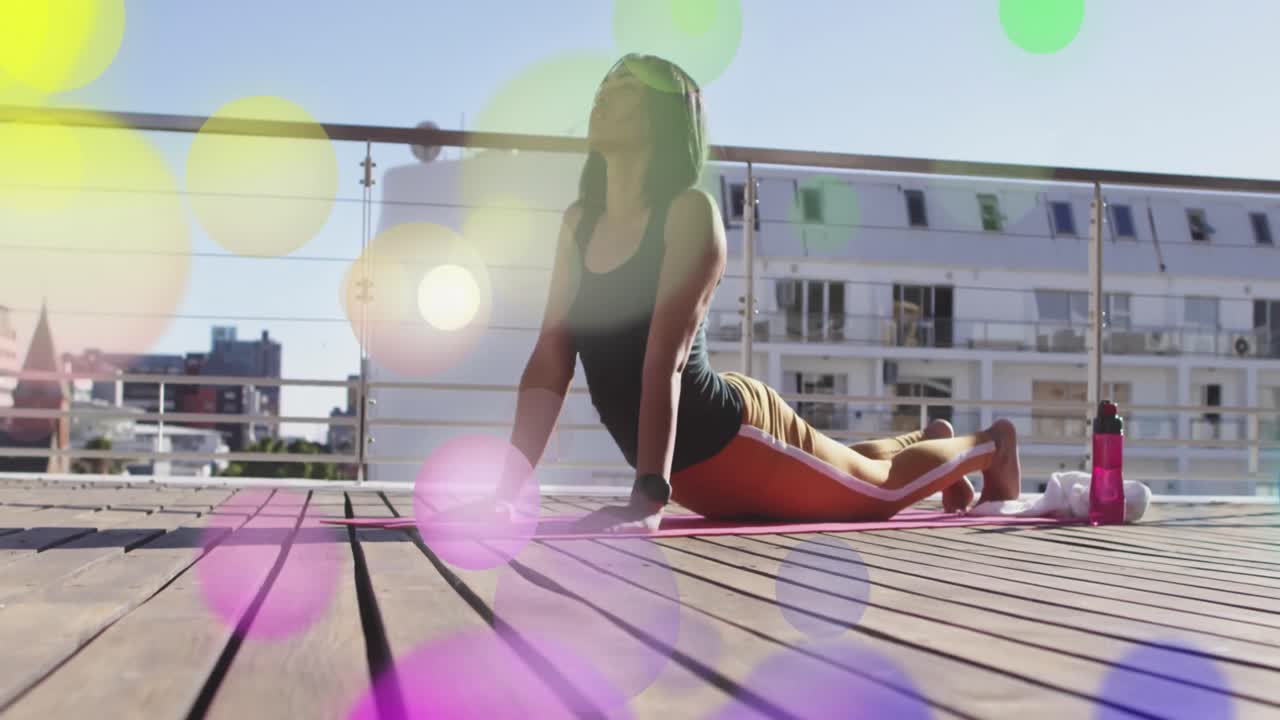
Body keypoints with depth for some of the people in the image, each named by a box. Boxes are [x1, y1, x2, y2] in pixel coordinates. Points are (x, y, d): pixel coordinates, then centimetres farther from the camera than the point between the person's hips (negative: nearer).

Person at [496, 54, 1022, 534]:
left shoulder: (689, 213, -24)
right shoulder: (578, 223, -4)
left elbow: (666, 358, -33)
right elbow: (549, 364, -6)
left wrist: (648, 499, -38)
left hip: (735, 442, -6)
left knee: (880, 488, 20)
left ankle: (990, 444, 49)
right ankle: (928, 439, 62)